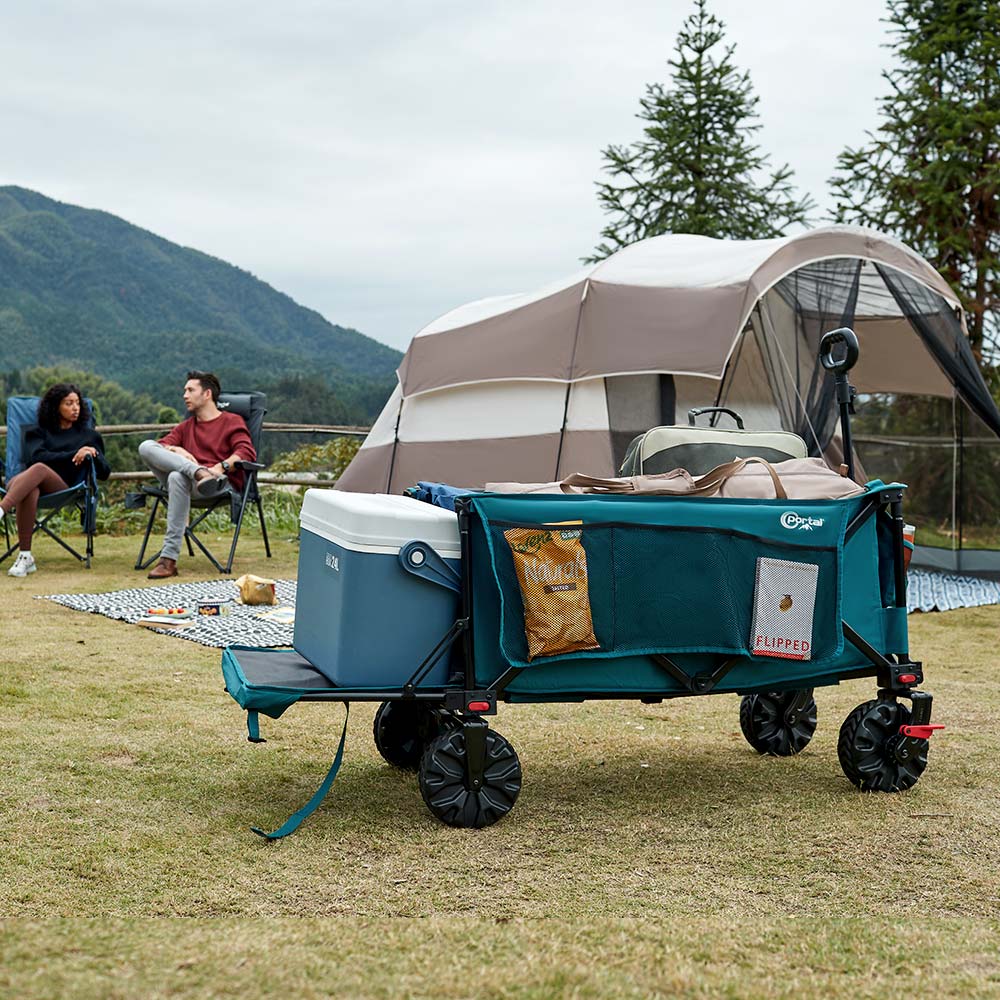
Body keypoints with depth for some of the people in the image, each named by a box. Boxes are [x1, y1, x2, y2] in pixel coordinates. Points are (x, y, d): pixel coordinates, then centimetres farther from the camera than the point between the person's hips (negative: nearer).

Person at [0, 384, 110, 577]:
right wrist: (74, 455, -2)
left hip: (63, 487, 0)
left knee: (40, 469, -37)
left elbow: (104, 472, 18)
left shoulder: (89, 435, 28)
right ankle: (25, 557, -46)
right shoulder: (38, 432, 26)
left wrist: (92, 454, -1)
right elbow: (37, 457, 3)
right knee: (30, 492, -41)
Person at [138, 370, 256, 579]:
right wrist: (176, 451, -7)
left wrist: (221, 467, -20)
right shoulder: (186, 426, 33)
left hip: (220, 483, -5)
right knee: (145, 446, -16)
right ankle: (198, 472, -37)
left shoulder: (232, 421, 16)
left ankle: (169, 559, -42)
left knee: (177, 477, -39)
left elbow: (247, 453, -2)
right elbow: (161, 445, 16)